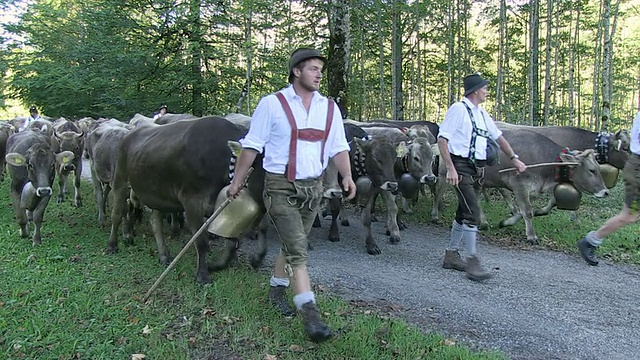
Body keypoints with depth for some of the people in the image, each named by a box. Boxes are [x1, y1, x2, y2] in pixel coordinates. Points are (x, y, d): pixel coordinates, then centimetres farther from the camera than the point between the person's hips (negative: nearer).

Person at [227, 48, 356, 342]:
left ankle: (276, 289, 38)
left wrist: (346, 176, -8)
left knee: (293, 246, 17)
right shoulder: (273, 104, -5)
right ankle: (309, 313, -7)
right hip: (280, 187, -5)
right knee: (297, 250, -11)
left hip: (313, 187, 5)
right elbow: (252, 146, -2)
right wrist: (237, 182, -1)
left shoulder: (329, 108, 8)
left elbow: (339, 147, 9)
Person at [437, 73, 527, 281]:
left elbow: (498, 136, 26)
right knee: (473, 213, -13)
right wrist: (450, 168, -21)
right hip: (462, 167, -9)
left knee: (464, 212, 13)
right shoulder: (458, 109, -9)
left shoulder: (481, 114, 16)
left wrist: (514, 158, 24)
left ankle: (451, 256, 23)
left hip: (477, 169, 9)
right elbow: (442, 139, -15)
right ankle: (472, 262, -7)